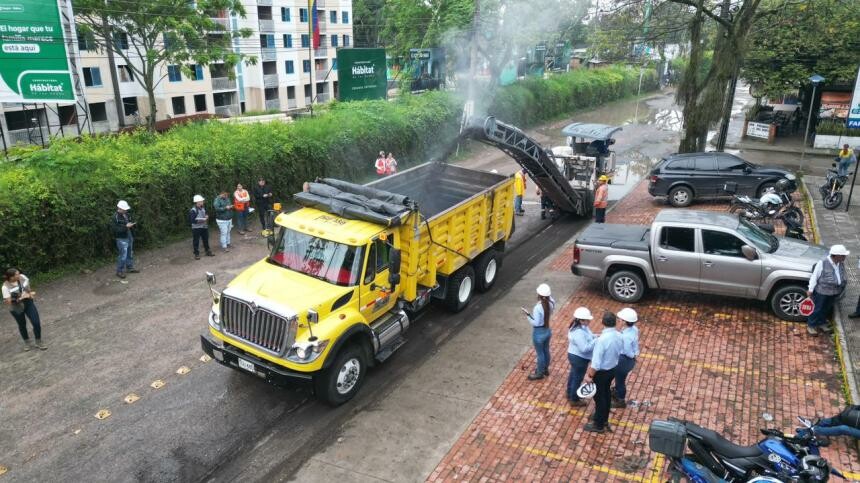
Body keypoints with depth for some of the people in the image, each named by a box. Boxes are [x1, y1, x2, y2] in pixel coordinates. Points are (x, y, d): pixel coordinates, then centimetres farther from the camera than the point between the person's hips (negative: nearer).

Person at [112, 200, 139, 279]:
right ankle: (119, 271, 9)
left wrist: (132, 225, 4)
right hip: (122, 239, -8)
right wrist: (126, 226, -26)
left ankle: (129, 268, 35)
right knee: (122, 256, -4)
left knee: (130, 254, 19)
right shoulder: (115, 218, -18)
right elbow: (116, 229, -23)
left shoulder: (127, 215, 5)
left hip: (129, 237, 8)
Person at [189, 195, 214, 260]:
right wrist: (202, 220, -21)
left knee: (206, 240, 18)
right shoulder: (193, 210, -19)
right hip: (196, 228, -7)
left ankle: (208, 252, 32)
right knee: (196, 242, 3)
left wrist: (206, 216, -3)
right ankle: (196, 254, 15)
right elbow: (193, 220, -22)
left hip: (204, 227, 7)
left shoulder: (203, 208, 3)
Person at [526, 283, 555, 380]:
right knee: (546, 350, 25)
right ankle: (545, 369, 45)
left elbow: (536, 323, -26)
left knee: (540, 353, 12)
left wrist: (528, 317, -11)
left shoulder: (538, 307, -31)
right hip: (547, 330, 7)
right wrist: (549, 295, 4)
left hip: (539, 333, -7)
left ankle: (539, 373, 30)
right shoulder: (551, 303, -12)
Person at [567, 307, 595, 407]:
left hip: (574, 355, 10)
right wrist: (596, 341, -27)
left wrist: (594, 336, -5)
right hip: (579, 358, -10)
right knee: (577, 378, 9)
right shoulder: (579, 333, -33)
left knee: (573, 375, 25)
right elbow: (584, 348, -34)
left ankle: (570, 395, 44)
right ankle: (574, 400, 27)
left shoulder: (581, 327, -2)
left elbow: (587, 337, 13)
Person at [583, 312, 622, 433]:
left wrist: (589, 376, -18)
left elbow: (596, 362, -28)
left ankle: (599, 425, 26)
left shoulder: (602, 339, -33)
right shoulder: (619, 336, -9)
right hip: (613, 369, 8)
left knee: (599, 397, 10)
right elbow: (619, 353, 6)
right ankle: (604, 420, 44)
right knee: (606, 393, 25)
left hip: (601, 372, -7)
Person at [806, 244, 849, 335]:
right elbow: (814, 277, -17)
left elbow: (843, 275, 12)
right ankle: (811, 325, 21)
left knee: (827, 308, 20)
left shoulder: (841, 263, -3)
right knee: (817, 309, 6)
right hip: (822, 291, -6)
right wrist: (810, 290, -14)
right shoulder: (823, 263, -23)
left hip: (834, 292, 6)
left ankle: (822, 323, 38)